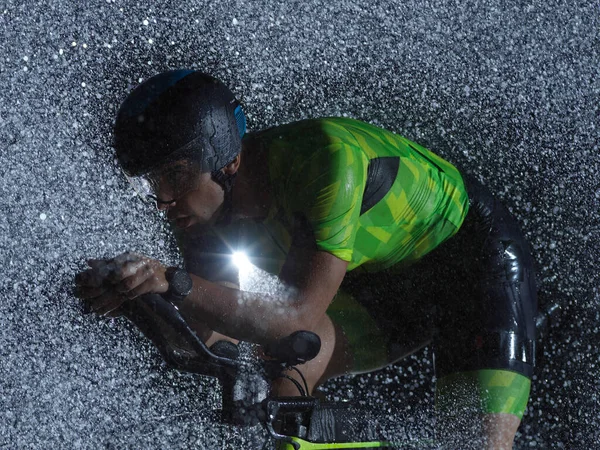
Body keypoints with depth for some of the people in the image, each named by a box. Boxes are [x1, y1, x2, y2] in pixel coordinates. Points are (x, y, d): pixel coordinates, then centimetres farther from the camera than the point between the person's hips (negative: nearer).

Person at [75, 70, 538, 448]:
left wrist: (173, 283, -51)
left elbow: (302, 315, -42)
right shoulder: (209, 214, -16)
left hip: (475, 255, -7)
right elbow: (203, 346, -16)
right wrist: (131, 296, -35)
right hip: (385, 278, 7)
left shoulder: (328, 158, -38)